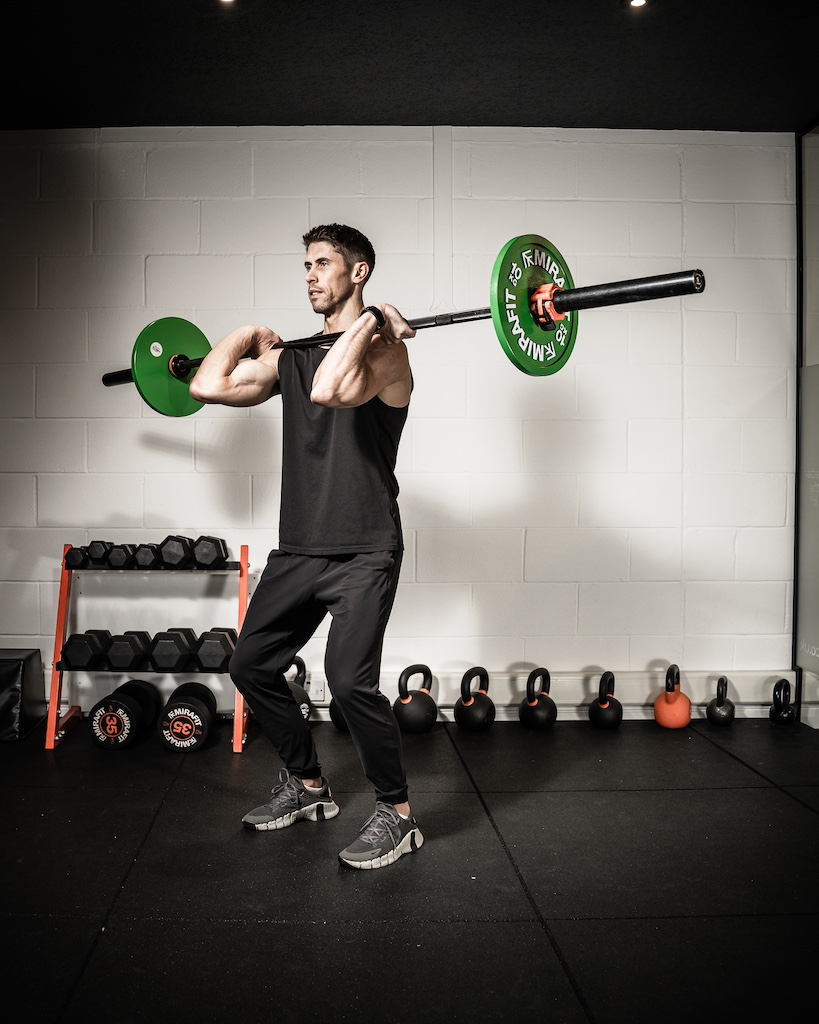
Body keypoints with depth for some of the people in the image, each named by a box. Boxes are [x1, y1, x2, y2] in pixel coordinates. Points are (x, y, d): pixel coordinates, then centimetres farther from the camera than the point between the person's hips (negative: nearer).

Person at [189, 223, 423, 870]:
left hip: (363, 553, -8)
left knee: (350, 679, -21)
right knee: (252, 666, 12)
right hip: (298, 550, 8)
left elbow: (328, 391, -31)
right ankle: (308, 786, 32)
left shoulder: (383, 350, -9)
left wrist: (367, 322, -19)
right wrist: (250, 339, 13)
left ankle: (398, 815, 2)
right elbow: (208, 386, 2)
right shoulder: (292, 358, 13)